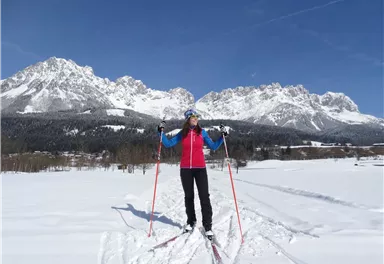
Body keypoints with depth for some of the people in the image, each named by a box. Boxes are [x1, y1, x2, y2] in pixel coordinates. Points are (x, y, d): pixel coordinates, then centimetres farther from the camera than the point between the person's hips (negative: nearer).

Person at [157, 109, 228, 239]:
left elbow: (213, 147, 6)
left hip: (200, 168, -1)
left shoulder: (202, 132, 3)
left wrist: (223, 136, -3)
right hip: (185, 169, 1)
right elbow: (168, 144, 6)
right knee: (188, 196, 12)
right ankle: (191, 221, 29)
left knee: (204, 196, -4)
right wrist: (161, 132, -3)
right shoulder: (182, 134, 4)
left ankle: (208, 226, 6)